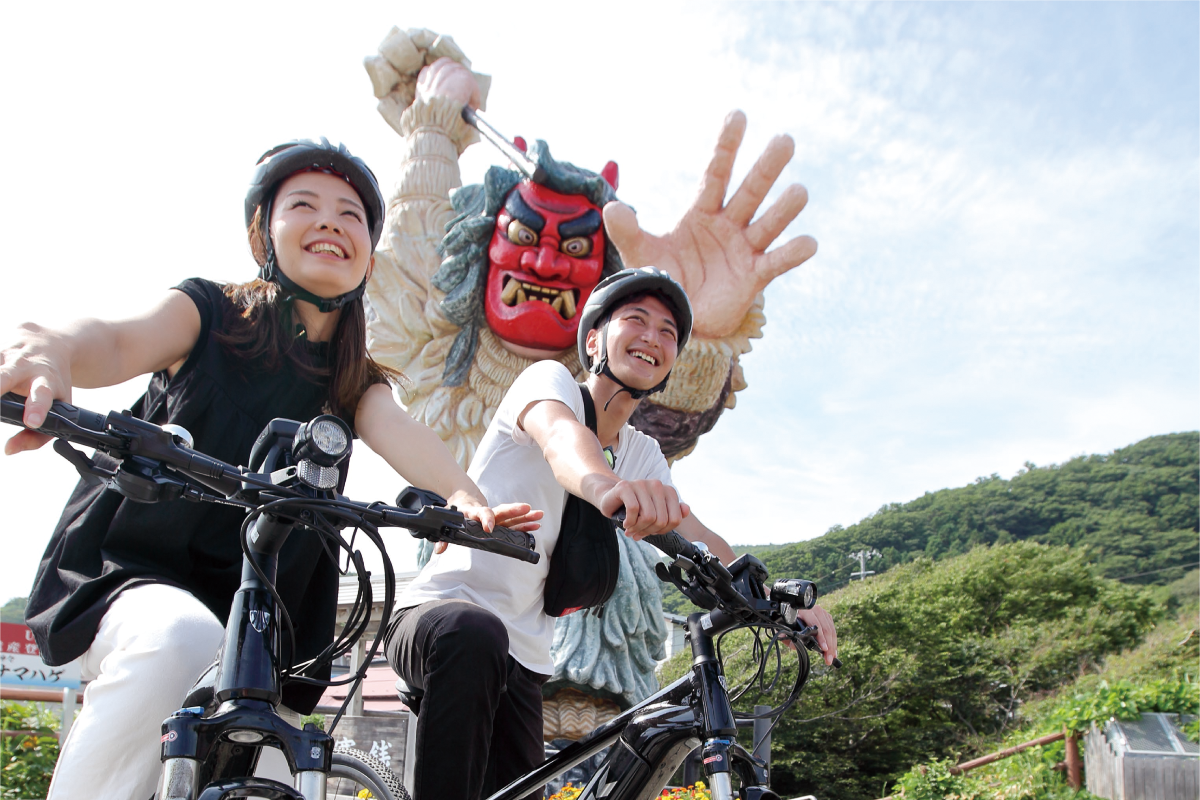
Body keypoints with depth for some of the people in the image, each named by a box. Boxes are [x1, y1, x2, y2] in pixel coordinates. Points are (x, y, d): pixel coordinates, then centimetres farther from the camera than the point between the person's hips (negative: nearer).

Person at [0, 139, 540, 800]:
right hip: (128, 573, -4)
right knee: (179, 642, -36)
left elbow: (397, 431, -15)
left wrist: (463, 495, -38)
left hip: (255, 623, 4)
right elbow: (120, 341, -21)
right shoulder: (211, 312, -2)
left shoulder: (358, 384, 6)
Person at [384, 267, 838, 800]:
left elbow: (698, 539, 3)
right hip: (440, 611, -7)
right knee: (475, 634, -40)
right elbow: (560, 437, -32)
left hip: (522, 661, 7)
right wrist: (604, 486, -56)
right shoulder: (550, 377, -8)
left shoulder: (643, 455, 12)